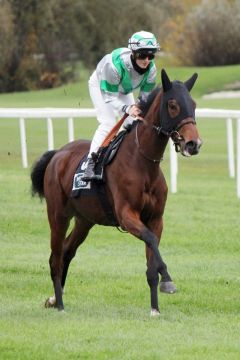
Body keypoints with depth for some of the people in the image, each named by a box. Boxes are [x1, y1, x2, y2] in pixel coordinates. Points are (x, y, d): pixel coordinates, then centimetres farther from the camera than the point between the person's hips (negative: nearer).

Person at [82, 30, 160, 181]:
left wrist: (142, 112, -38)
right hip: (101, 85, -6)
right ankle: (91, 164, -25)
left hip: (124, 90, 6)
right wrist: (127, 109, -55)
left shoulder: (151, 69, -29)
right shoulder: (115, 64, -46)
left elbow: (146, 96, -17)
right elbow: (109, 96, -39)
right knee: (108, 123, -23)